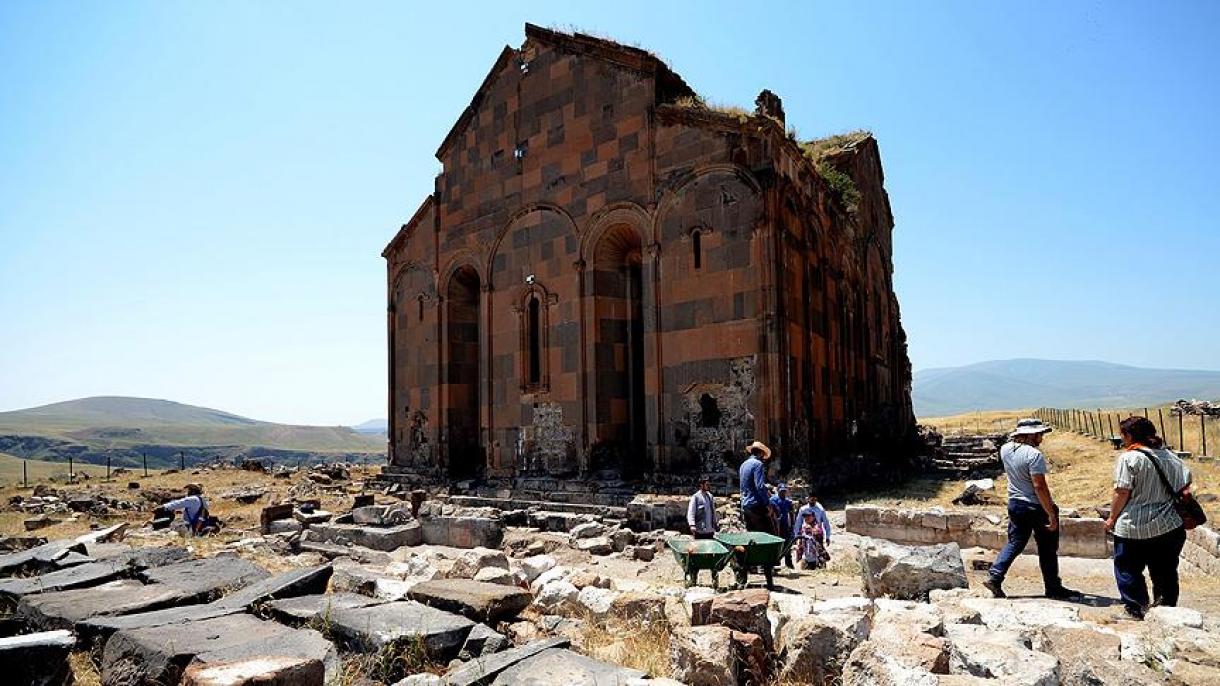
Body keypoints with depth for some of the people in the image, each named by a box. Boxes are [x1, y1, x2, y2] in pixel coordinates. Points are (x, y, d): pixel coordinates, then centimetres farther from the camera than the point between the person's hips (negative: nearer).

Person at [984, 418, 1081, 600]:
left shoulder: (1005, 450, -1)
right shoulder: (1034, 455, -22)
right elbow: (1039, 486, -25)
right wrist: (1051, 515, -21)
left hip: (1015, 504, 6)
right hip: (1037, 507, -6)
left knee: (1015, 543, 15)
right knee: (1047, 549, 10)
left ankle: (994, 577, 5)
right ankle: (1053, 588, 22)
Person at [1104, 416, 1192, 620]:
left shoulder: (1128, 458, -15)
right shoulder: (1170, 456, 4)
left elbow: (1122, 492, -16)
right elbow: (1186, 483, 8)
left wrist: (1112, 518, -5)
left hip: (1133, 528, -6)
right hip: (1169, 527, 6)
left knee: (1128, 571, 10)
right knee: (1166, 572, 18)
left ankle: (1136, 609, 13)